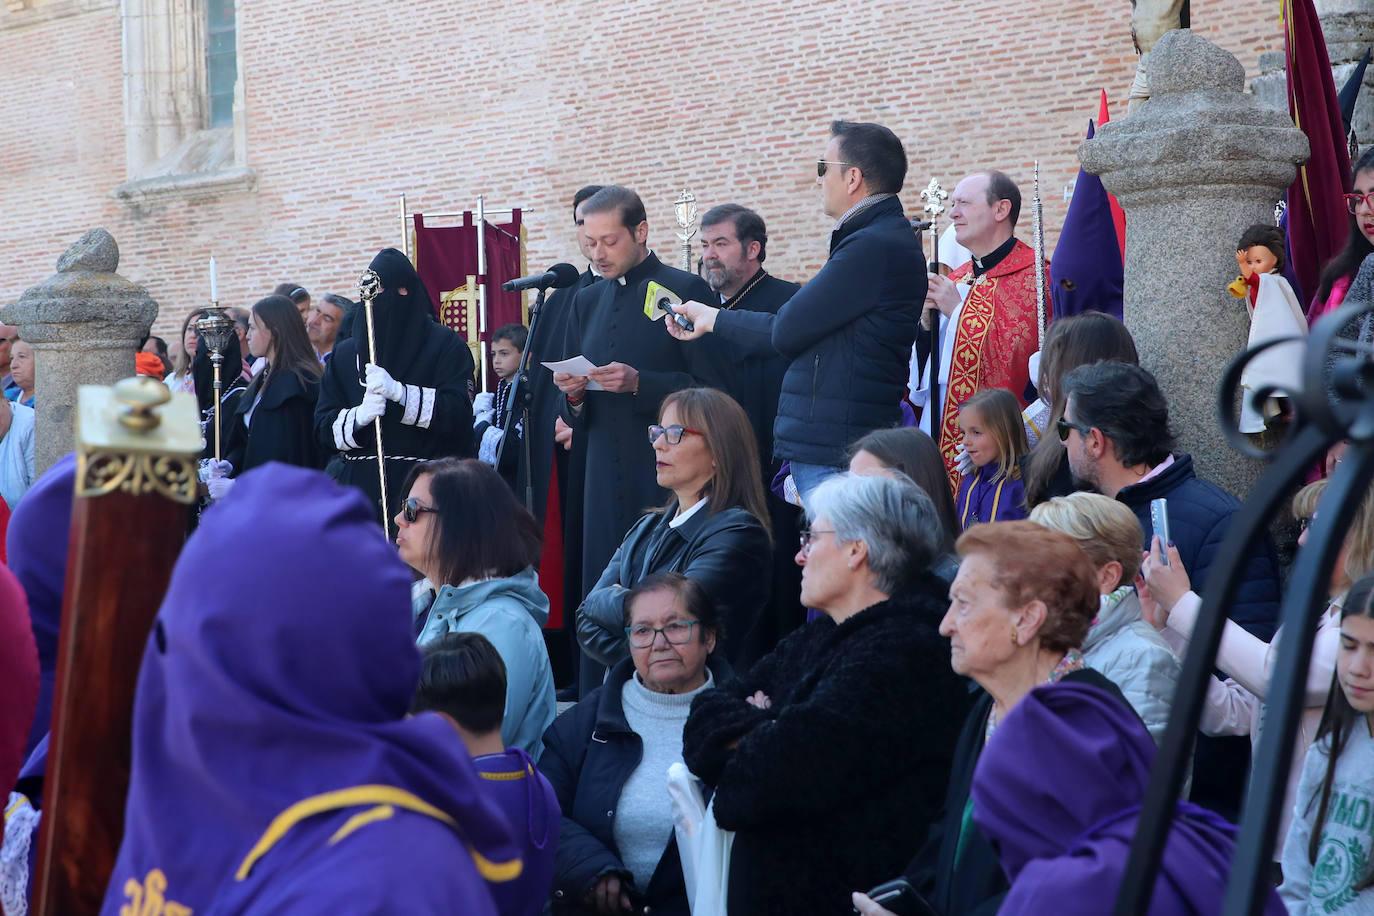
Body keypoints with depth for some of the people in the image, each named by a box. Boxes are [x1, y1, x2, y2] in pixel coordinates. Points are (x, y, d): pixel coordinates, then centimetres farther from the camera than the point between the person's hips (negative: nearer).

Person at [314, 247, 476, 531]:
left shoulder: (445, 344, 5)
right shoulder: (345, 354, 16)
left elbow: (460, 412, -9)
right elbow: (323, 427, 8)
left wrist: (399, 392, -20)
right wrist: (358, 417, -13)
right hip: (363, 487, 3)